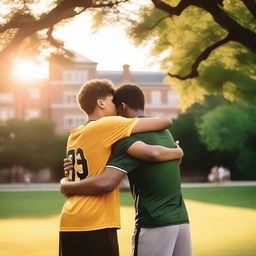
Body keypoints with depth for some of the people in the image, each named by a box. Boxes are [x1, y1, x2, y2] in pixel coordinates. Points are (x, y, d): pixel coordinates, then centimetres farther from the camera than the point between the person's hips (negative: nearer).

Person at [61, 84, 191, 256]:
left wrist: (66, 186, -7)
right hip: (182, 220, 8)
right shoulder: (164, 132, 15)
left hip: (154, 224, -8)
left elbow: (107, 183, -22)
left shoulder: (129, 137, -11)